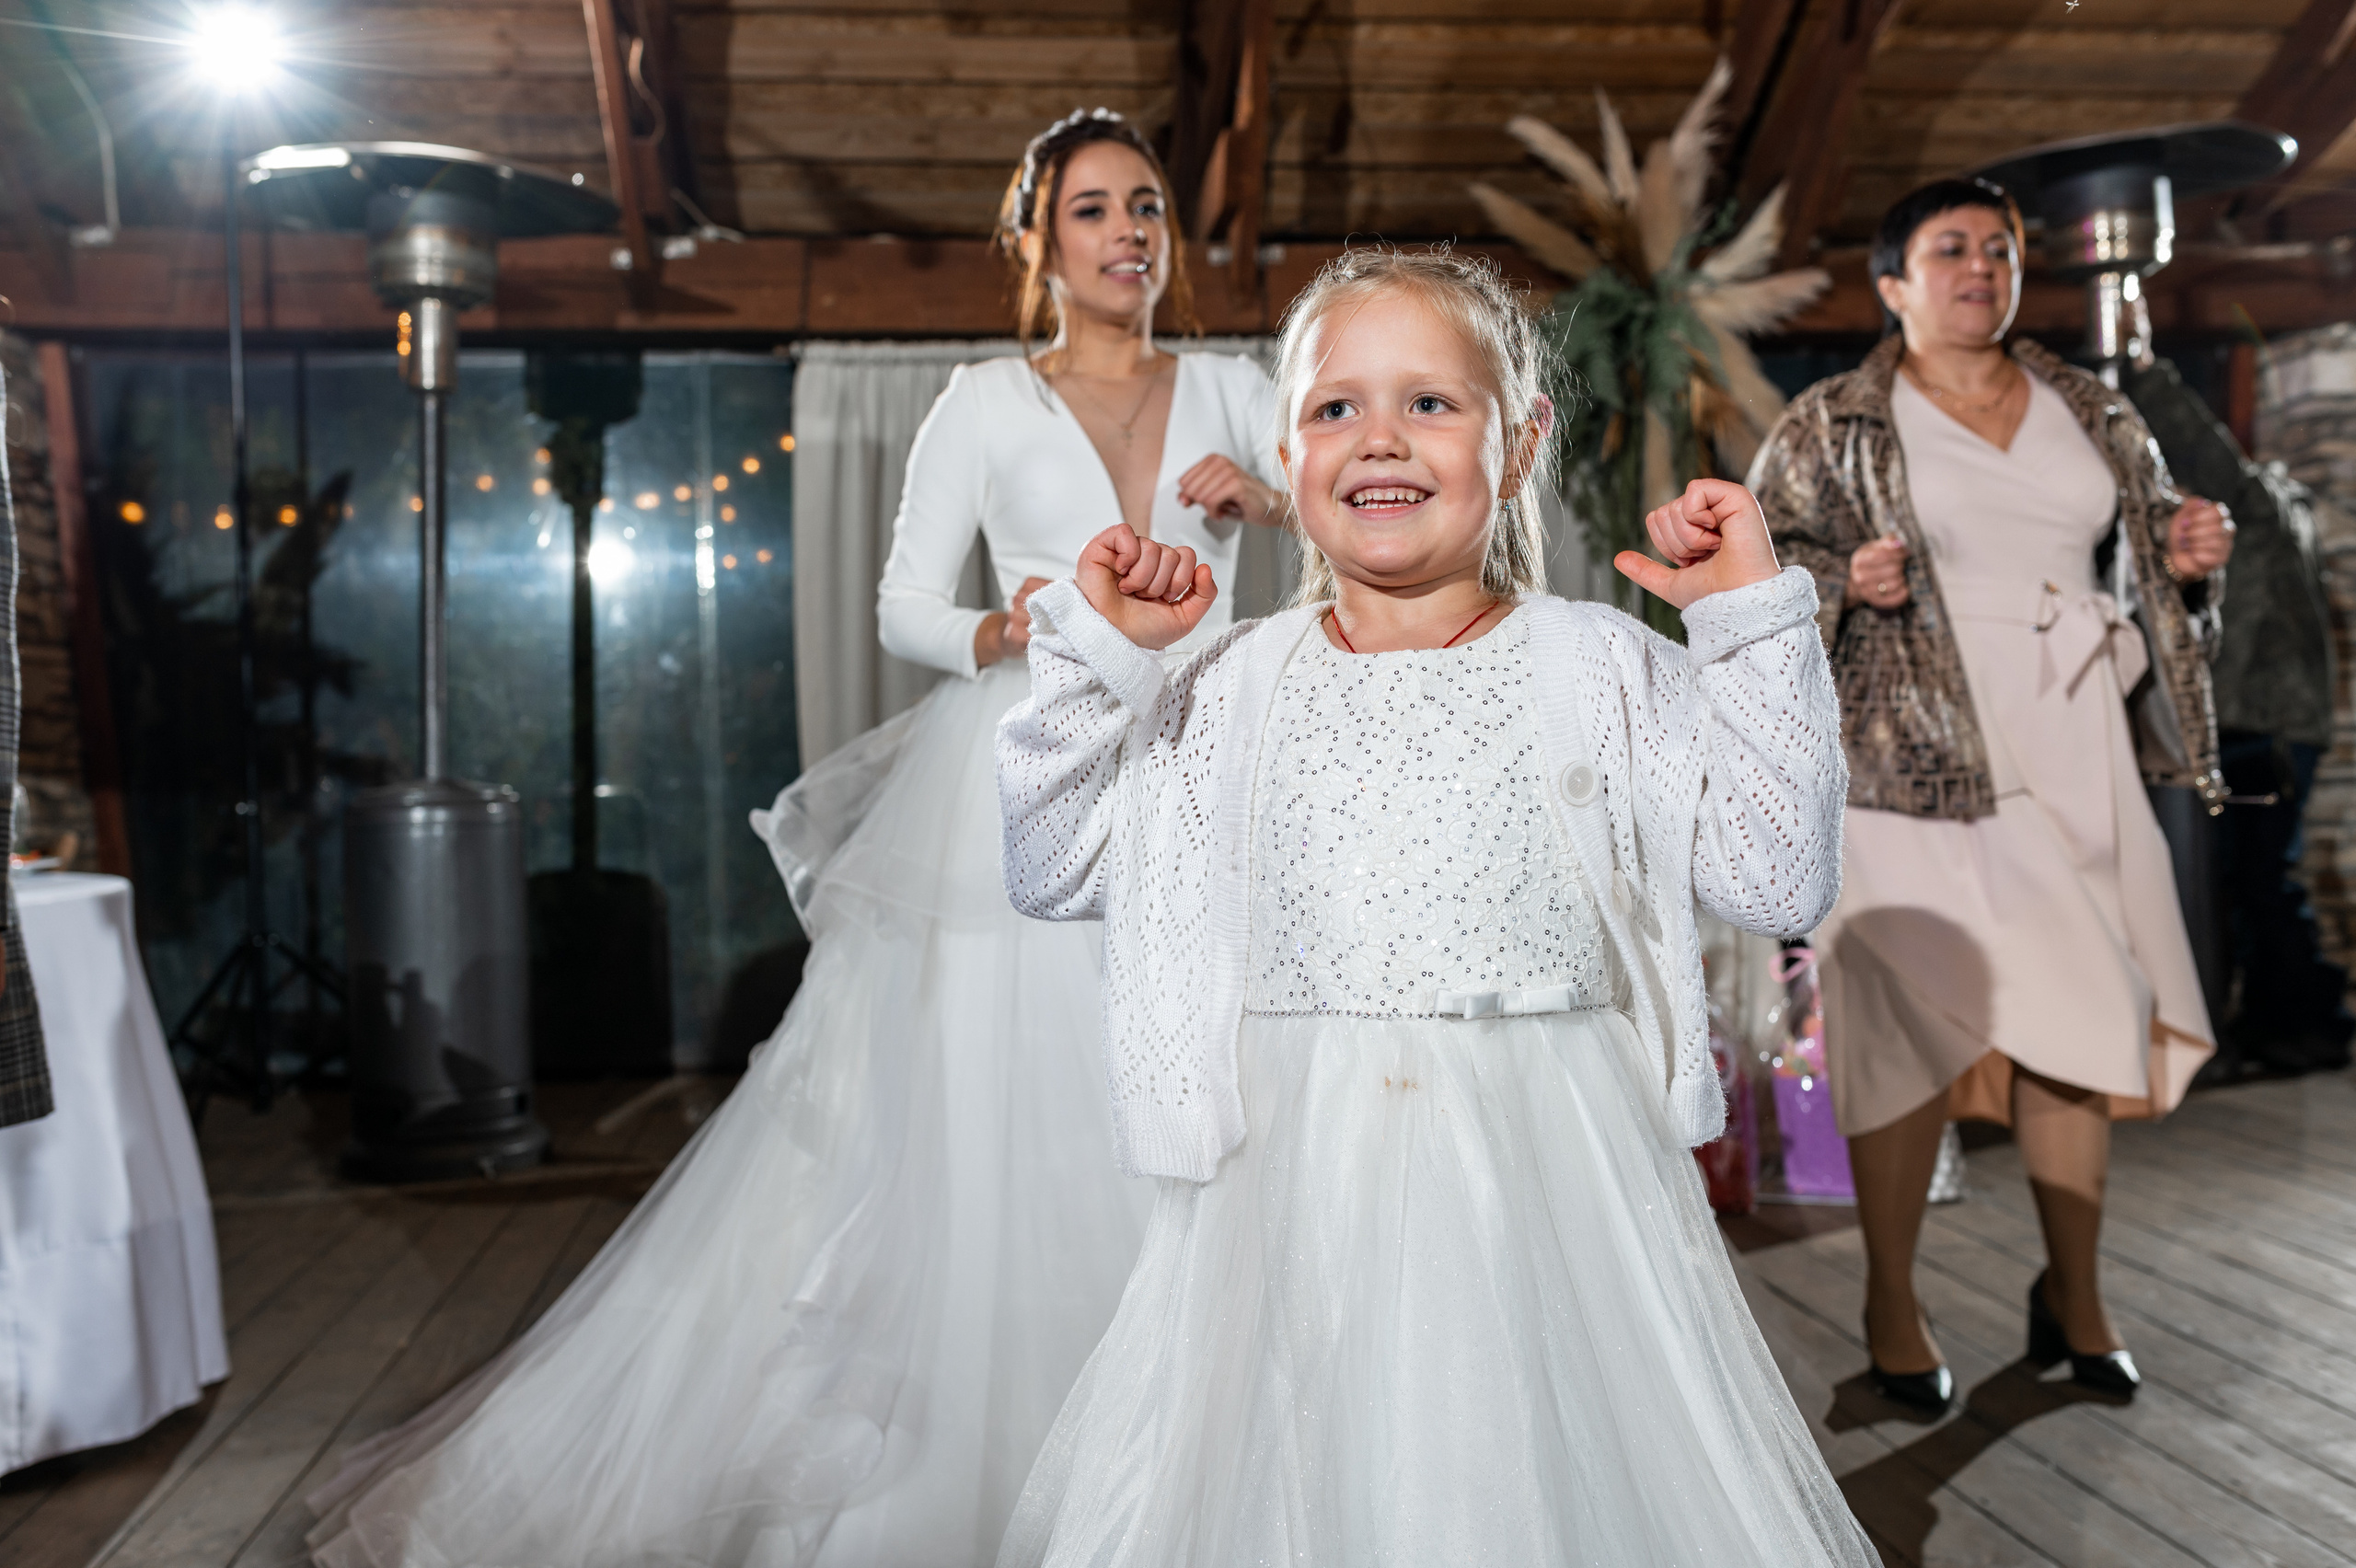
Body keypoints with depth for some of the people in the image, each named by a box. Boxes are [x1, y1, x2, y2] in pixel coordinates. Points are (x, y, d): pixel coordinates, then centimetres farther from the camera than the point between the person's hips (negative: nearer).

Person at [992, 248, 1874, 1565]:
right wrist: (1093, 653, -1)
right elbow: (1050, 872, 6)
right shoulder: (1232, 689, 4)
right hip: (1293, 1179, 1)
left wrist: (1754, 624, -7)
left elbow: (1782, 882, -4)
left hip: (1544, 1171, -1)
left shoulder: (1602, 670, 1)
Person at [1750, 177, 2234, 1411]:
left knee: (2078, 1015, 6)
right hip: (1913, 759, -4)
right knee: (1915, 1019, -4)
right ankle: (1890, 1309, 11)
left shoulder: (2090, 413, 16)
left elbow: (2145, 548, 24)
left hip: (2070, 756, 5)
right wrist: (1844, 581, -17)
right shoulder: (1833, 426, 3)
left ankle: (2074, 1293, 24)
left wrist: (2192, 549, 3)